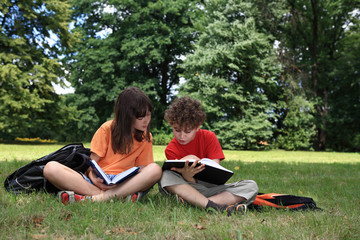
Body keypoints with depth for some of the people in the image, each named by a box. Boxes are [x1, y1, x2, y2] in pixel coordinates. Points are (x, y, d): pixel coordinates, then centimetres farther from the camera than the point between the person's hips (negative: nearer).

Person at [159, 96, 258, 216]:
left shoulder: (209, 137, -2)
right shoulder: (171, 150, -5)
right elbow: (189, 183, -12)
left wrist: (195, 160, -26)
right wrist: (187, 176, -37)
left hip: (211, 186, 2)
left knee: (251, 186, -20)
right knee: (166, 176, -31)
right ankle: (216, 207, -43)